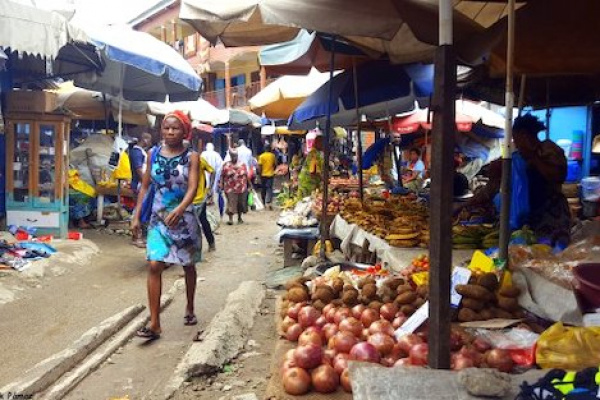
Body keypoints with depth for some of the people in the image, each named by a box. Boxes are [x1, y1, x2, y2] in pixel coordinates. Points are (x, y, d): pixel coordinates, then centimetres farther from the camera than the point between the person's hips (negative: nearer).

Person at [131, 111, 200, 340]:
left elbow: (193, 188, -18)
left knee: (188, 266, 14)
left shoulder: (191, 157, -6)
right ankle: (154, 323, -6)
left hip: (183, 217, -1)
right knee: (154, 266, -10)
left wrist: (179, 210, -35)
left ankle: (190, 309, 35)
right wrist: (137, 216, 5)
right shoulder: (153, 154, 3)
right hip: (158, 218, 2)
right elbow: (145, 186, 8)